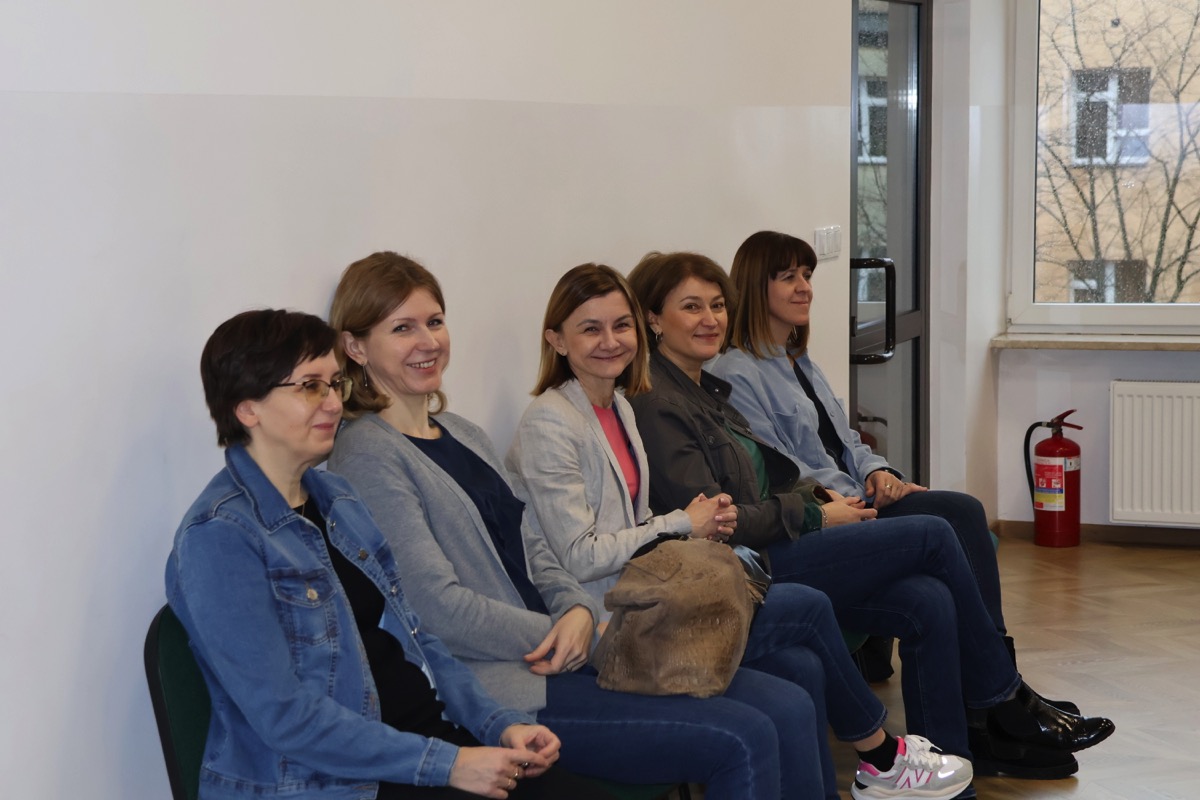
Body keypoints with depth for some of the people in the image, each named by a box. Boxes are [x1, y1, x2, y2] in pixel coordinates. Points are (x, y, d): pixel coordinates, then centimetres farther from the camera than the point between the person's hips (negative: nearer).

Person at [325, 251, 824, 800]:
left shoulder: (460, 434, 19)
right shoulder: (367, 457, -9)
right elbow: (437, 606, -16)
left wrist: (578, 610, -2)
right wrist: (563, 635, -10)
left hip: (554, 651, 9)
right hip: (497, 686, -9)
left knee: (789, 710, -5)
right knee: (741, 742, -19)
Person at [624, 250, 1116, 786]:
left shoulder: (707, 387, 18)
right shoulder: (655, 401, -12)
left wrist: (818, 503, 4)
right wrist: (815, 517, -9)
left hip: (772, 549, 9)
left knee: (928, 602, -11)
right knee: (931, 536, -9)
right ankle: (1007, 703, 6)